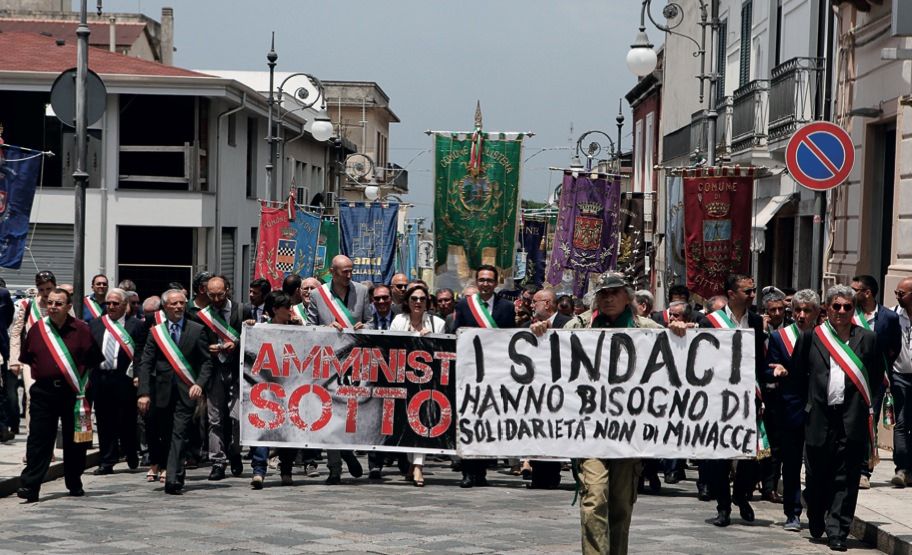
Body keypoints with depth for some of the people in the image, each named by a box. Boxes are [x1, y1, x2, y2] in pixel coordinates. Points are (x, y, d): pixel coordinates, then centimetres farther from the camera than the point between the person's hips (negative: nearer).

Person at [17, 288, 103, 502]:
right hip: (43, 392, 1)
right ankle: (29, 486, -9)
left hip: (73, 392, -1)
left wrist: (79, 377, 4)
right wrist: (39, 373, 11)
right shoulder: (37, 329, 5)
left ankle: (75, 484, 22)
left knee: (75, 440, 8)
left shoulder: (81, 330, -2)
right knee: (38, 439, -6)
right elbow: (25, 358, 17)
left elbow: (94, 358, 4)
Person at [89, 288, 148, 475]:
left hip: (124, 379, -3)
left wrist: (136, 375, -12)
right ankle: (107, 461, 11)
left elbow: (140, 354, -3)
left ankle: (132, 457, 20)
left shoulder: (136, 325, 2)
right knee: (104, 421, 6)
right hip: (100, 378, 3)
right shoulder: (95, 325, 14)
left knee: (126, 420, 2)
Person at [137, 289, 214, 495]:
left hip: (186, 392, -2)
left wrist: (200, 384, -13)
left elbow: (206, 362, 4)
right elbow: (145, 364, 4)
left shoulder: (197, 330, 5)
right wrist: (144, 393, -6)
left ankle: (173, 479, -15)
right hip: (162, 391, 2)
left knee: (179, 435, -10)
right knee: (162, 433, 10)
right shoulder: (156, 332, 7)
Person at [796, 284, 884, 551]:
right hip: (820, 417, 0)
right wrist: (811, 397, 9)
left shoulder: (867, 339, 8)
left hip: (853, 418, 0)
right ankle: (816, 524, 30)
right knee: (817, 476, 8)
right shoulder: (810, 337, 6)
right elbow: (796, 372, 12)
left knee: (846, 479, -1)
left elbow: (877, 376, 14)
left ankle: (837, 531, 4)